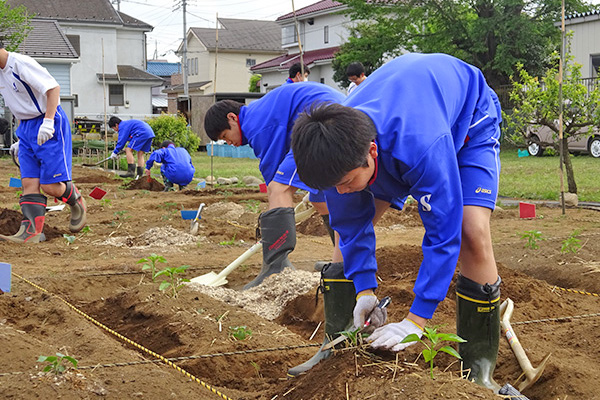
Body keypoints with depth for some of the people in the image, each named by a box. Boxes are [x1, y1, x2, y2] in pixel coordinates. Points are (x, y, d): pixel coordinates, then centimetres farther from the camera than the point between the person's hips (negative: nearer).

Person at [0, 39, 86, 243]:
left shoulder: (21, 63, -16)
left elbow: (53, 88, -21)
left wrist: (48, 121, -28)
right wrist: (21, 138, 21)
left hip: (49, 126, -9)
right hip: (27, 127, 9)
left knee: (50, 186, -9)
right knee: (29, 182, -1)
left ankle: (76, 202, 20)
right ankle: (32, 230, -4)